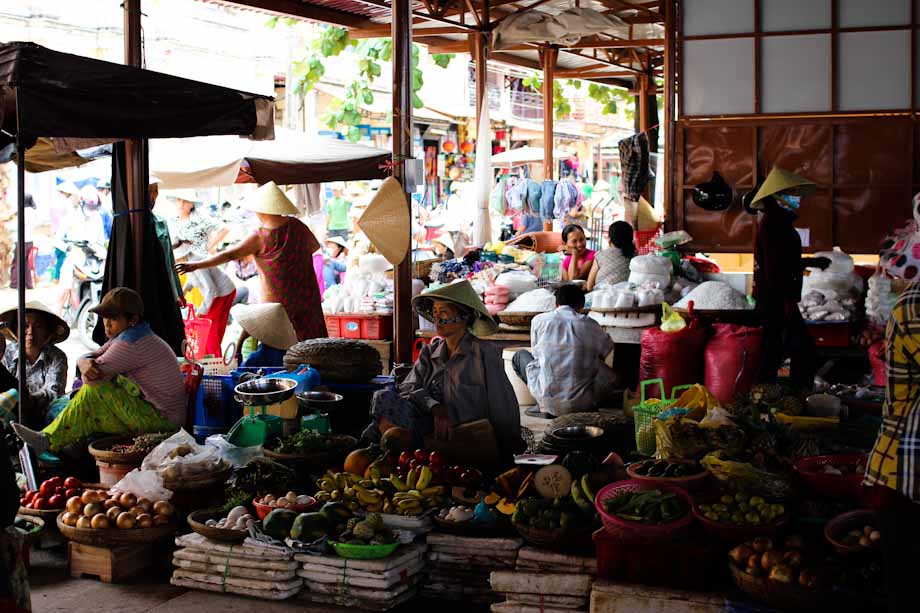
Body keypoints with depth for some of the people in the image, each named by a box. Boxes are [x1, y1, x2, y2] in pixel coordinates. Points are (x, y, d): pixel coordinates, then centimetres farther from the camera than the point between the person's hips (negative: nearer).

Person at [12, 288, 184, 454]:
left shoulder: (131, 344, -21)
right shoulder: (122, 337, 13)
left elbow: (90, 378, -20)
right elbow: (88, 357, 8)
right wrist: (85, 362, -16)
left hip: (161, 421, -10)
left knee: (94, 390, -15)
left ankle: (48, 440, -7)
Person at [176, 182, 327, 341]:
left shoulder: (259, 237, -14)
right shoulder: (296, 225, -1)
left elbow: (229, 254, -14)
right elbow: (315, 246, 15)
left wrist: (198, 265, -10)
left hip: (277, 301, -4)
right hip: (306, 297, 5)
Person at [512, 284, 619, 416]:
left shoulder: (539, 320, 0)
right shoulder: (590, 324, 2)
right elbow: (607, 348, 20)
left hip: (548, 402, -1)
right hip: (583, 403, 1)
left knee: (520, 355, 22)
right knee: (612, 377, 30)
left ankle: (542, 405, 11)